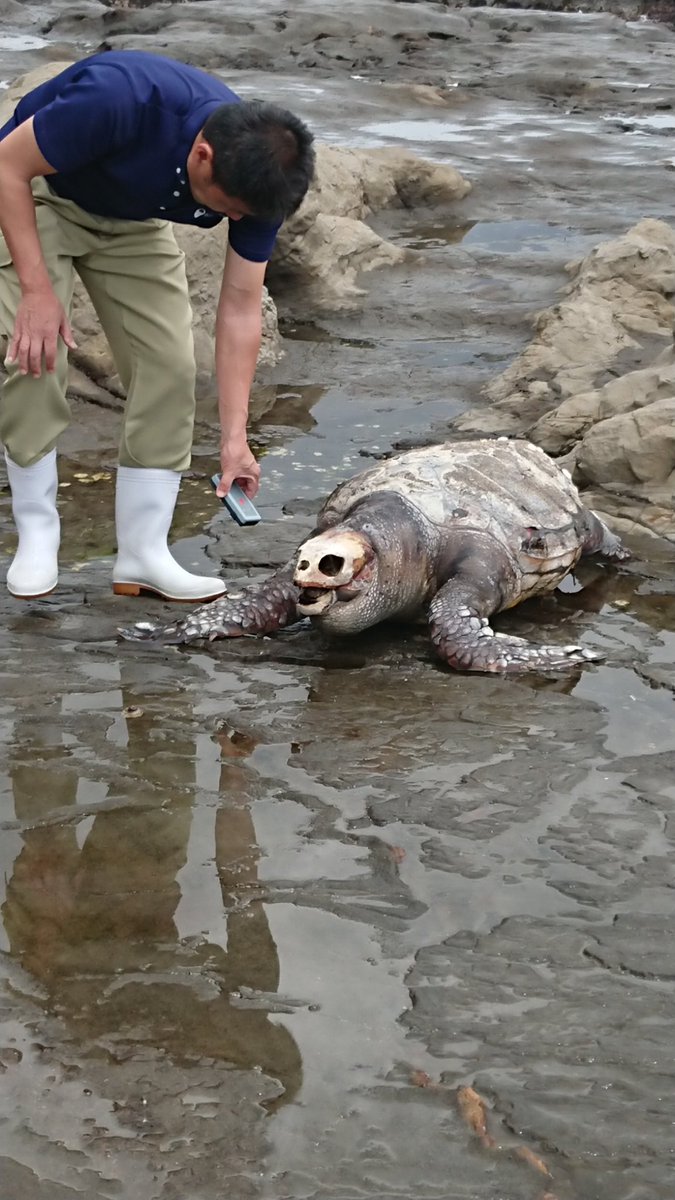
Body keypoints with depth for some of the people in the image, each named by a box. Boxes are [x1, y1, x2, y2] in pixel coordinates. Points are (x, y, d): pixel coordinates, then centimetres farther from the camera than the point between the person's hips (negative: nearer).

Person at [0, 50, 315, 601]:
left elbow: (241, 308, -16)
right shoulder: (123, 99, -41)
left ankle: (143, 554, -1)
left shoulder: (256, 173, -24)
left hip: (134, 220, 4)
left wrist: (235, 438, -21)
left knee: (168, 367, -8)